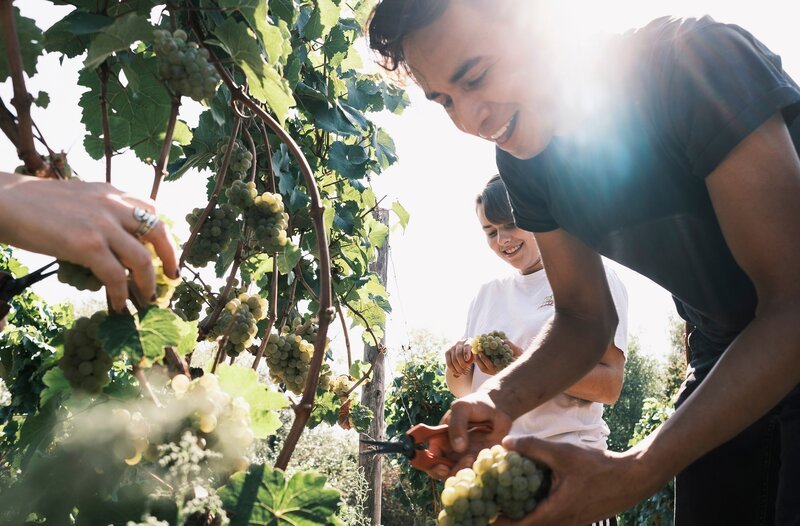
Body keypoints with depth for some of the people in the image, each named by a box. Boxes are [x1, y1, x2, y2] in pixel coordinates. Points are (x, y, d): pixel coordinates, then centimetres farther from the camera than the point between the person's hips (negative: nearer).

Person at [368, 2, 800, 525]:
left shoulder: (699, 62, -27)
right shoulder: (524, 163, -7)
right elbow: (585, 318, 1)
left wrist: (637, 472, -37)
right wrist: (499, 399, -20)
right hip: (727, 363, 5)